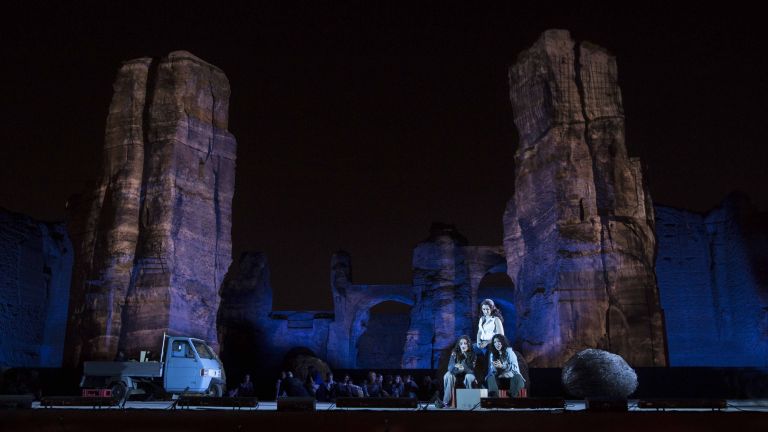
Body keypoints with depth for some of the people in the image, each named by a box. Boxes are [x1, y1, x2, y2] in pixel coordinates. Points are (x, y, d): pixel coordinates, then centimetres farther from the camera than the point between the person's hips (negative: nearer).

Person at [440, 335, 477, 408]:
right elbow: (450, 367, -17)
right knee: (448, 376, -29)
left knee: (468, 377, -36)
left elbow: (472, 370, -17)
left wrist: (463, 368, -36)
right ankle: (446, 401, -31)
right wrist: (456, 367, -39)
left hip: (468, 374, -1)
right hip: (456, 375, 1)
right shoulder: (455, 353, -8)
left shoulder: (472, 354, -10)